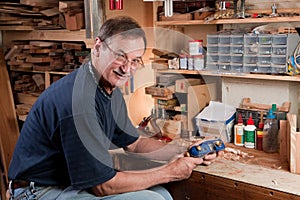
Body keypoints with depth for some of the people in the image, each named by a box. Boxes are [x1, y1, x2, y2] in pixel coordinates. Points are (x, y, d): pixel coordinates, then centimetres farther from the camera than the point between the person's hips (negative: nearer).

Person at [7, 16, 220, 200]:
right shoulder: (78, 100, -29)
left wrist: (184, 152, 2)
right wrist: (169, 172, -14)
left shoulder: (111, 91, 3)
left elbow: (134, 142, 15)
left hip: (73, 181, 9)